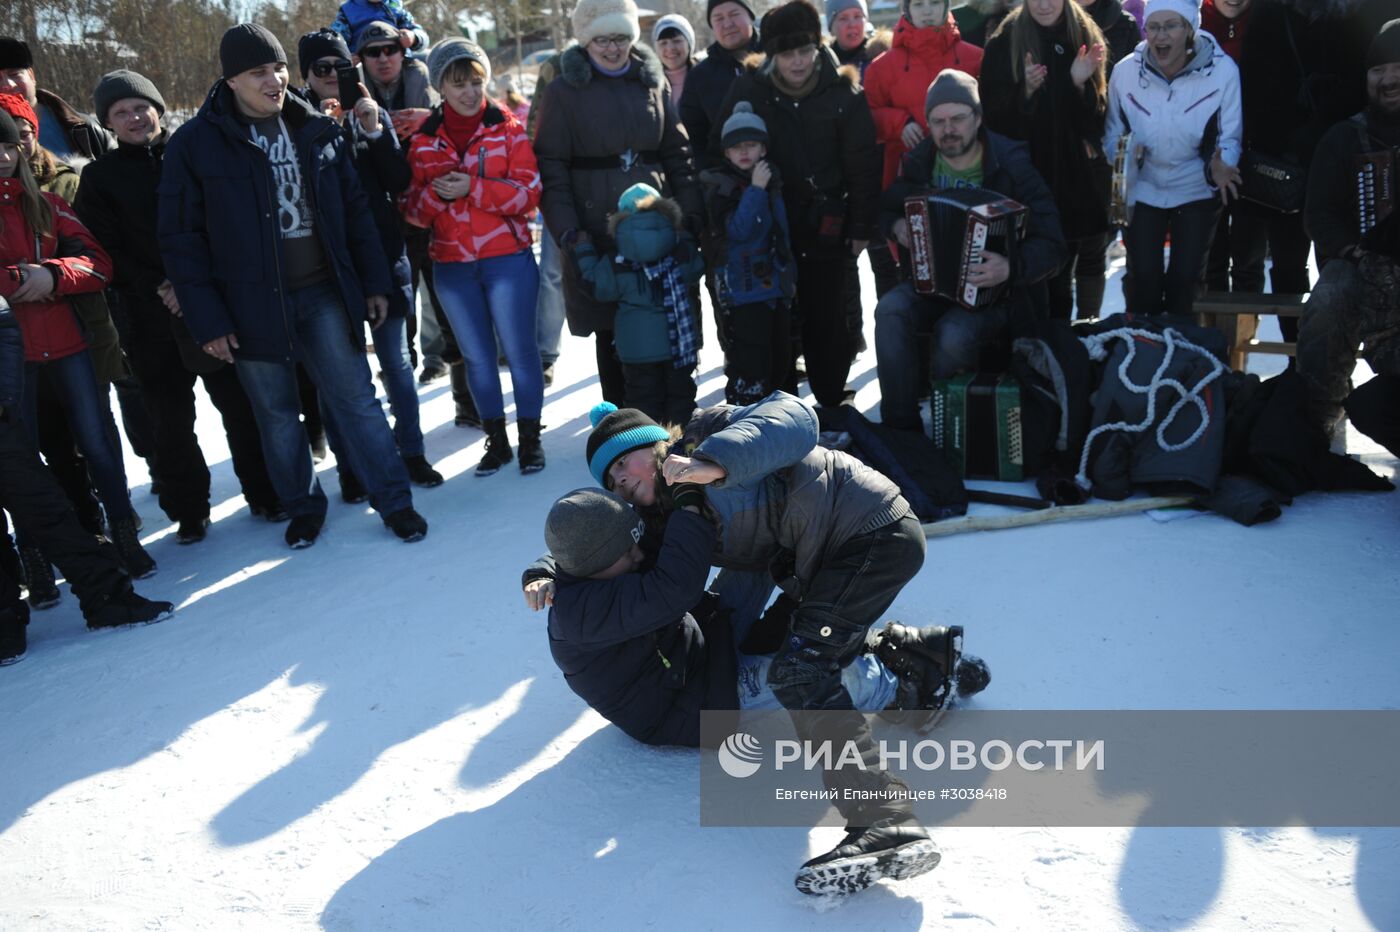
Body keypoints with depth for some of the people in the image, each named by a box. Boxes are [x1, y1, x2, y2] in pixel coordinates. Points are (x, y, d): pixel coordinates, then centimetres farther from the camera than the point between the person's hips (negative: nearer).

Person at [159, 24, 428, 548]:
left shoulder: (316, 130, 5)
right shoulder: (194, 145, -5)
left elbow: (355, 210, 10)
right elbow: (181, 239, -5)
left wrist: (374, 282, 6)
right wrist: (207, 321, -9)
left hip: (325, 293, 2)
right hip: (252, 305, -1)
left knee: (355, 398, 2)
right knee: (276, 415, 10)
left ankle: (394, 502, 13)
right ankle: (302, 508, 28)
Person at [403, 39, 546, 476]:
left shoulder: (508, 130, -1)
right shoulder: (423, 141, 5)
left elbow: (529, 193, -9)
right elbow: (413, 210, 5)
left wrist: (471, 187, -18)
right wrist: (436, 194, -16)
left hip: (507, 260, -3)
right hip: (452, 267, 3)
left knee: (519, 350, 2)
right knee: (477, 356, 12)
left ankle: (530, 437, 16)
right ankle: (496, 438, 25)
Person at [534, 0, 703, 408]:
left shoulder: (653, 82, 11)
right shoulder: (564, 91, 0)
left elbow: (677, 152, 12)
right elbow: (551, 166, -4)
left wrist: (691, 212, 2)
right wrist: (565, 229, -14)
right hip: (597, 228, -3)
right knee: (611, 330, 4)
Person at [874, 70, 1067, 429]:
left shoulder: (1010, 166, -12)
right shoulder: (919, 163, 2)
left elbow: (1051, 245, -16)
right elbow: (887, 207, 23)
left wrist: (1012, 268, -36)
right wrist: (897, 225, -1)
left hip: (994, 290, -4)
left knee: (954, 334, -34)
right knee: (890, 311, -26)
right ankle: (901, 429, -16)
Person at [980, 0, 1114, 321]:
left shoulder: (1086, 35, 4)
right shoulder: (1005, 42, -4)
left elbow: (1099, 114, 0)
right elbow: (995, 115, -9)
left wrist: (1082, 83, -18)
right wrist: (1026, 91, -25)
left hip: (1085, 170, 3)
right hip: (1034, 172, -3)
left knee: (1092, 256, 10)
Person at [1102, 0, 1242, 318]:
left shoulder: (1223, 71, -19)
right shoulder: (1125, 70, -14)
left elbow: (1230, 137, -11)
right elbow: (1113, 131, -1)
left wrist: (1220, 166, -32)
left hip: (1196, 190, 0)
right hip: (1142, 188, 1)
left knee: (1185, 277, 5)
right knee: (1143, 277, -1)